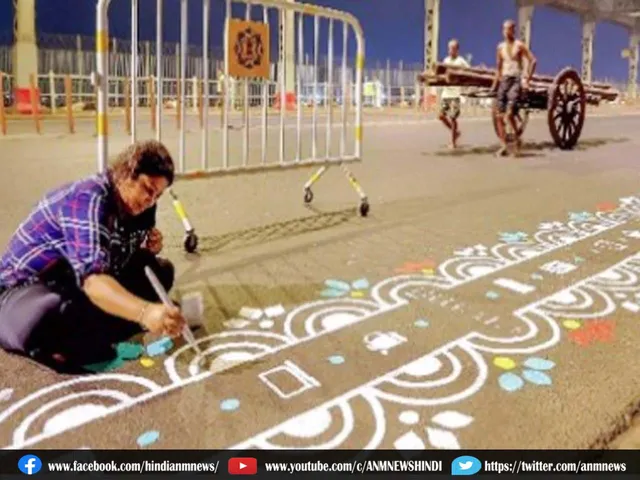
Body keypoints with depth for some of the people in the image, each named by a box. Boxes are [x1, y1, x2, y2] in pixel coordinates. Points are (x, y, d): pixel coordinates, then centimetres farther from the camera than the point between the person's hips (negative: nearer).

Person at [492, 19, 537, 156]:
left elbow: (533, 61, -5)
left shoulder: (519, 45, -2)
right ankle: (503, 146, 4)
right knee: (500, 116, -2)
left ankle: (517, 139, 3)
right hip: (504, 81, 6)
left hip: (516, 81, -6)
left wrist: (527, 80, -11)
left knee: (509, 114, -19)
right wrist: (495, 84, 18)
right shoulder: (501, 47, 14)